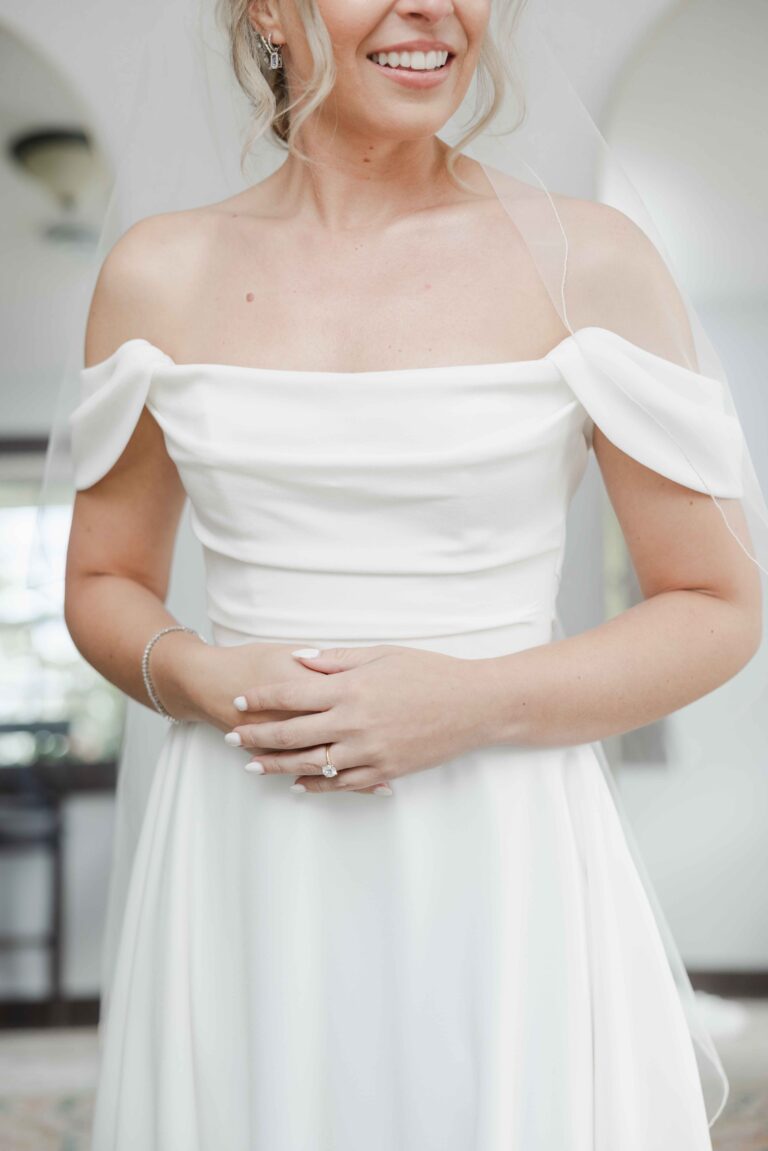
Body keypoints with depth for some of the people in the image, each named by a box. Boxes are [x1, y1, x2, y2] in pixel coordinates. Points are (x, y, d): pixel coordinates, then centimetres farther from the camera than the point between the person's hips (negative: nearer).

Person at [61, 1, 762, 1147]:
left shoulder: (587, 261, -5)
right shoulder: (159, 272, 3)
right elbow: (103, 582, 12)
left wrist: (475, 702, -15)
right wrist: (199, 677, -9)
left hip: (500, 872, -2)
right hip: (245, 887, 2)